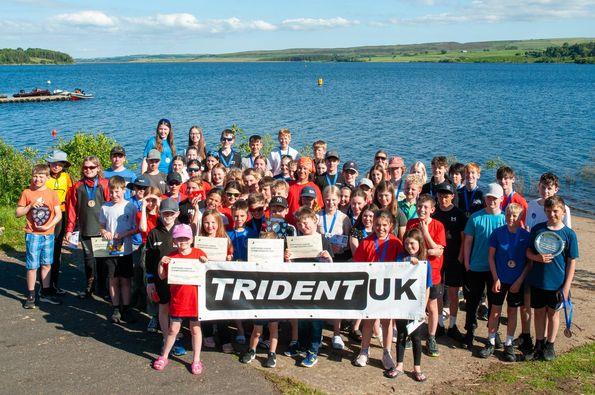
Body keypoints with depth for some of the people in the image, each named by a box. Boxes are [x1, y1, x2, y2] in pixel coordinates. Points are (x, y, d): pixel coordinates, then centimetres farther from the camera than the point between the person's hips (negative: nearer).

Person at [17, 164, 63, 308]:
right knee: (32, 266, 0)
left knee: (46, 264, 11)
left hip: (48, 235, 2)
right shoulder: (27, 193, -1)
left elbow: (58, 214, 0)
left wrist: (48, 226, -13)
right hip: (32, 235, -2)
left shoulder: (52, 193, 2)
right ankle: (30, 296, 10)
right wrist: (31, 206, -15)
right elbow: (18, 213, 0)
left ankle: (45, 293, 22)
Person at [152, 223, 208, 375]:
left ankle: (196, 360, 22)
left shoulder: (199, 254, -3)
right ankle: (164, 357, 29)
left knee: (195, 329, 10)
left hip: (195, 299, -1)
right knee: (173, 329, 11)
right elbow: (162, 276, 3)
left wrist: (206, 263, -16)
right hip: (177, 300, 1)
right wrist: (161, 264, -13)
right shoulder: (171, 257, -1)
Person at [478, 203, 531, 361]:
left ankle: (509, 345, 23)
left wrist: (520, 281, -9)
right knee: (495, 311, 6)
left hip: (517, 281, 0)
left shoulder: (526, 236, -7)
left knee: (512, 312, 11)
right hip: (499, 279, 0)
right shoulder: (498, 233, -7)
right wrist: (496, 279, -8)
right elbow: (491, 256, -3)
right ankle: (491, 343, 19)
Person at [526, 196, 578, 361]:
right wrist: (537, 257, -19)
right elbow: (528, 251, 4)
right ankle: (539, 343, 29)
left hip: (557, 283, -1)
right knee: (539, 312, 13)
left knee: (553, 313, 13)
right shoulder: (537, 229, -3)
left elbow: (572, 262, -4)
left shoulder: (569, 234, -7)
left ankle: (550, 345, 28)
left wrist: (566, 287, -8)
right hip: (537, 280, 1)